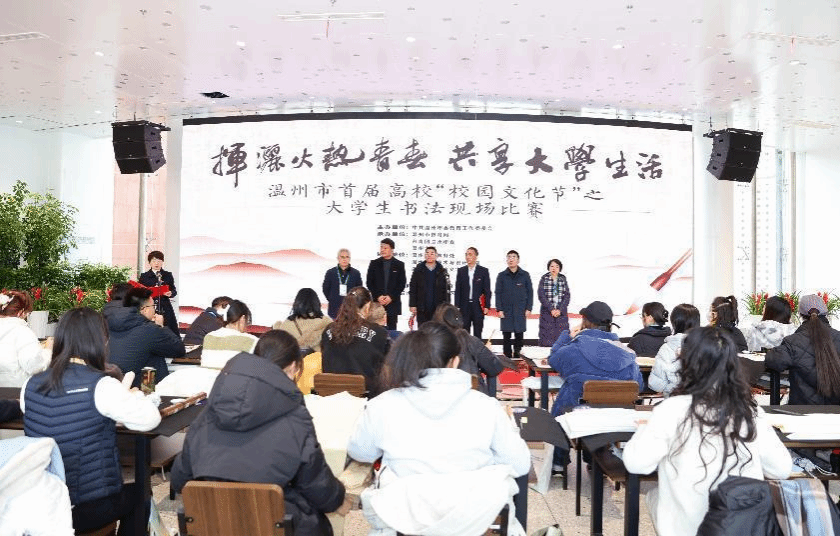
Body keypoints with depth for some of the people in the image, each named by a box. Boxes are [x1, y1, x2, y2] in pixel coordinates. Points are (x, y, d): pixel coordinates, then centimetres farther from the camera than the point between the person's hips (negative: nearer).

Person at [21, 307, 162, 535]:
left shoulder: (30, 386, -3)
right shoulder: (101, 386, -21)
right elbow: (150, 419, -13)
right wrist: (133, 396, 7)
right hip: (91, 507, -5)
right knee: (139, 491, 27)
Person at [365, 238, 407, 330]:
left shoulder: (399, 265, 6)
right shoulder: (374, 263, 8)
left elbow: (402, 284, 3)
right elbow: (369, 282, 6)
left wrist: (391, 297, -9)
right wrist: (378, 296, -7)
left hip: (393, 302, 0)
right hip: (377, 302, 1)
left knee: (392, 329, 0)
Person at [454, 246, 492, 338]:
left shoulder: (484, 271, 2)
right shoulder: (461, 271, 8)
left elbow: (487, 290, 1)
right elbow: (458, 290, 6)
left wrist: (487, 306, -6)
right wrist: (456, 306, 0)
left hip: (478, 306, -2)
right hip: (464, 307, 2)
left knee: (477, 334, 5)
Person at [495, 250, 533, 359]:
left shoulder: (525, 275, 4)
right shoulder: (502, 275, 4)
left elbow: (530, 292, 7)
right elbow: (498, 293, 4)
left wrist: (528, 308, 1)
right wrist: (499, 309, -3)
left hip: (520, 310, 0)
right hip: (506, 310, 0)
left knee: (519, 334, 3)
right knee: (506, 335, 2)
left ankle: (517, 353, 17)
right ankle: (507, 355, 10)